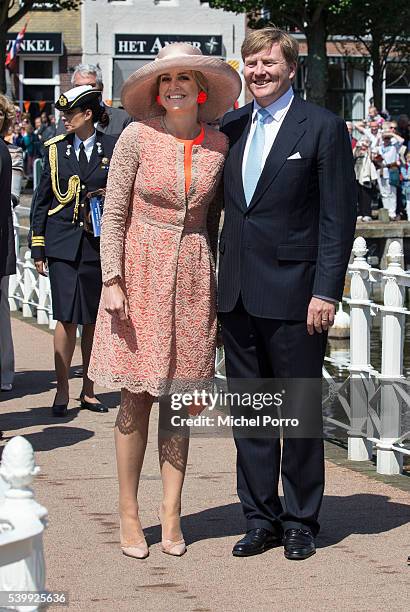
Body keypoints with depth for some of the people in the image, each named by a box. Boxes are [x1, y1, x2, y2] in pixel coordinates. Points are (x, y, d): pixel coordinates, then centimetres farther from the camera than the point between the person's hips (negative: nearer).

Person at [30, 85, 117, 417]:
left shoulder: (113, 148, 3)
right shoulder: (56, 148, 7)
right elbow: (43, 200, 10)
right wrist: (38, 246, 6)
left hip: (99, 243, 0)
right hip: (63, 243, 0)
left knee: (93, 320, 6)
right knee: (67, 318, -7)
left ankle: (88, 390, 17)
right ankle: (62, 392, 1)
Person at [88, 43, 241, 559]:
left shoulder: (219, 145, 4)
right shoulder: (138, 138, -5)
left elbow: (212, 219, 12)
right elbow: (114, 215, -3)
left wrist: (217, 285, 9)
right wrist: (112, 280, -9)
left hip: (192, 278, 2)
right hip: (141, 270, -2)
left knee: (178, 398, 6)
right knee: (137, 398, 0)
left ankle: (171, 514, 12)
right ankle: (128, 514, 9)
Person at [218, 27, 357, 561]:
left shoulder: (323, 128, -5)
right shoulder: (230, 127, 10)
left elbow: (338, 217, -8)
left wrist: (326, 292, -14)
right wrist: (221, 281, 6)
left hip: (293, 294, -5)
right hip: (237, 294, 5)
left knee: (301, 414, 4)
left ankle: (301, 522, 15)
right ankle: (261, 519, 20)